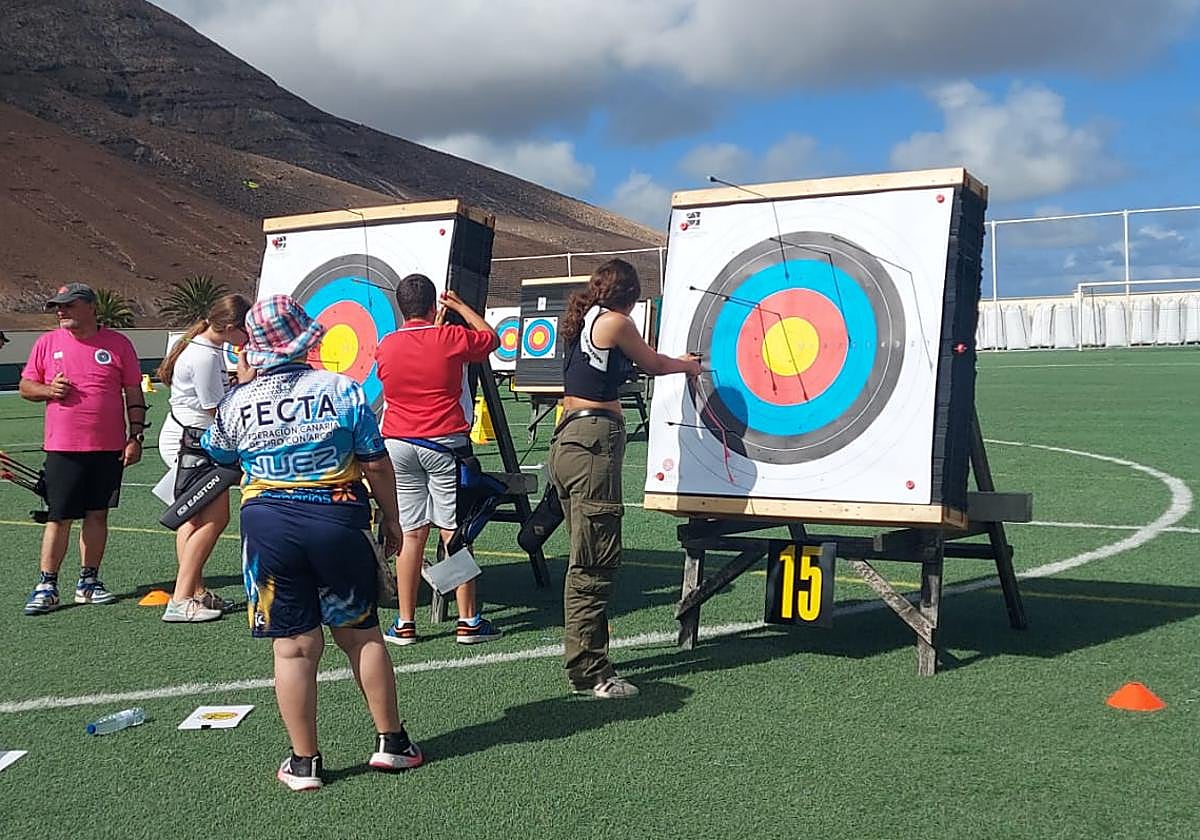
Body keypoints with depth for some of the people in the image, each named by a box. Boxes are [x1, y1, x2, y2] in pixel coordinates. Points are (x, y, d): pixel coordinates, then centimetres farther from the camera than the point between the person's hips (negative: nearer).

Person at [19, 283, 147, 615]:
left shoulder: (118, 344, 3)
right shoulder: (47, 343, 6)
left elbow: (133, 395, 5)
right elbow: (25, 386, 13)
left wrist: (136, 437, -1)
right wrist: (48, 390, -9)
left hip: (109, 449, 0)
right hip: (62, 449, 0)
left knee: (97, 514, 8)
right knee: (58, 518, -1)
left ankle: (88, 582, 18)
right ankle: (46, 586, 5)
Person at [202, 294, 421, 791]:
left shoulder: (236, 404, 0)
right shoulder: (341, 389, -6)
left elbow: (216, 456, 20)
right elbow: (377, 464, -3)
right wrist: (391, 519, 11)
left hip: (268, 525, 1)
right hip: (339, 519, 0)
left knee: (294, 646, 6)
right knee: (361, 632, 14)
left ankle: (304, 763, 12)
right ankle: (391, 742, 22)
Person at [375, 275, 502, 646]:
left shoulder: (385, 347, 5)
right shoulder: (451, 338, -5)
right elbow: (491, 337, 14)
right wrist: (460, 306, 25)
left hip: (398, 445, 3)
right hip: (442, 446, -3)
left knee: (411, 534, 6)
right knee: (454, 534, 0)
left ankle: (405, 623, 8)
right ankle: (468, 621, 4)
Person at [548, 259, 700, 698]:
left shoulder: (581, 320, 17)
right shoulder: (615, 322, -6)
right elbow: (653, 364, 9)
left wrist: (676, 362, 41)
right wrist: (687, 366, 29)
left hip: (568, 439, 9)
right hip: (595, 442, -9)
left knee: (587, 558, 14)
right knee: (594, 563, -6)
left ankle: (587, 661, 21)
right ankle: (588, 671, -3)